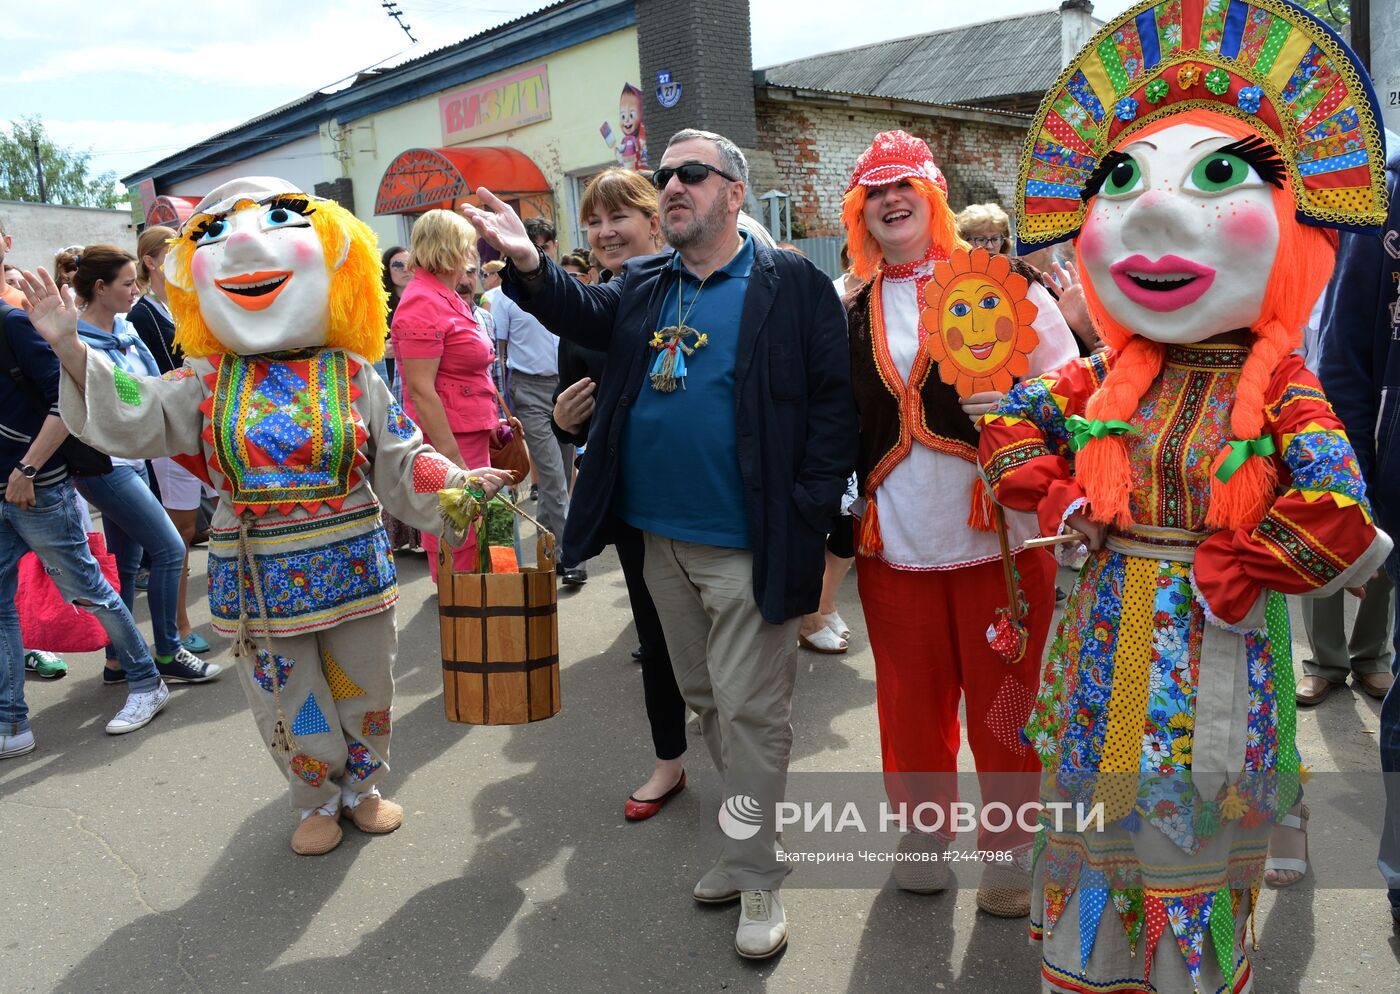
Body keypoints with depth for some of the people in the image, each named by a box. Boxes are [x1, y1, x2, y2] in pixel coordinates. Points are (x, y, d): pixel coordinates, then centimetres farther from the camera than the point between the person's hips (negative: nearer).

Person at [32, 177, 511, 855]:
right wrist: (70, 349, -17)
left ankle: (363, 787, 40)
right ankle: (318, 803, 37)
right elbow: (134, 414, -8)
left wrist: (458, 482, -17)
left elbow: (399, 459, -3)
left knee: (364, 690, 15)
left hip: (350, 562, 0)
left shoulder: (350, 374, -3)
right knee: (290, 706, 13)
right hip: (260, 576, 1)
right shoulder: (210, 383, 0)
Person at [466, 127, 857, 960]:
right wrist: (529, 265, -16)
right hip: (666, 542, 6)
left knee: (750, 710, 2)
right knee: (707, 701, 18)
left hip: (750, 547, -6)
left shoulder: (792, 284, -5)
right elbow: (587, 315, 2)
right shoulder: (644, 285, 13)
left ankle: (756, 877, 19)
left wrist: (811, 510, -14)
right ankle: (754, 839, 37)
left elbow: (834, 398, -9)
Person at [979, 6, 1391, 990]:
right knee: (1094, 827, 16)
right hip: (1105, 641, 3)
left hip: (1217, 649, -3)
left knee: (1196, 834, 11)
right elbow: (1004, 427, 9)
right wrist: (1061, 501, -3)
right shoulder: (1104, 379, 1)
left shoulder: (1279, 385, -9)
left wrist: (1228, 571, -16)